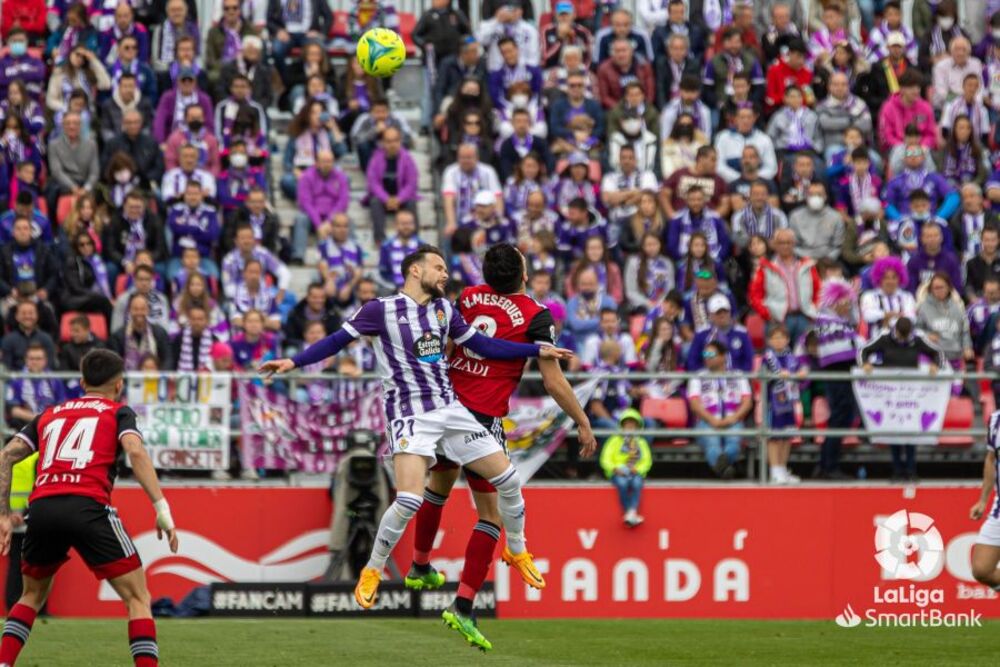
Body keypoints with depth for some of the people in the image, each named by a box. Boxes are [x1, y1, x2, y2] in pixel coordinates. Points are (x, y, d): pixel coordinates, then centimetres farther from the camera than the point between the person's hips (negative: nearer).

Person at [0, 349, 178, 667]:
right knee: (138, 598, 3)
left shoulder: (49, 414, 28)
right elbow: (135, 452, -4)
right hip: (88, 507, -4)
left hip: (42, 508, 4)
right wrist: (162, 509, -9)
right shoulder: (118, 412, 16)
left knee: (32, 595, 28)